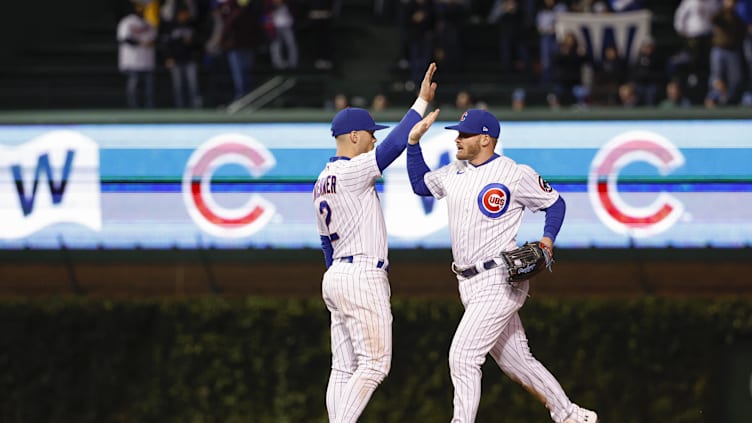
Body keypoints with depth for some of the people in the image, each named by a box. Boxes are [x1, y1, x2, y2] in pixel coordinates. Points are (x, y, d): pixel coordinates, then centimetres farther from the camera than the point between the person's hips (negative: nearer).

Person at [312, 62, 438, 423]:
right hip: (362, 276, -10)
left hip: (336, 274, 10)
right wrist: (422, 102, -17)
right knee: (374, 363, -8)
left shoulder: (322, 183, 17)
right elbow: (394, 144, -21)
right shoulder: (351, 172, -12)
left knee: (344, 369, 7)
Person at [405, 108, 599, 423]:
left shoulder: (515, 174, -10)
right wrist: (414, 141, 14)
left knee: (462, 356, -15)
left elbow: (555, 203, 1)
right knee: (516, 361, 13)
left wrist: (548, 238, -15)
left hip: (499, 282, -8)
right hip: (471, 286, 8)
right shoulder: (455, 172, 11)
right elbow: (420, 184, 26)